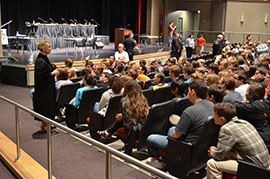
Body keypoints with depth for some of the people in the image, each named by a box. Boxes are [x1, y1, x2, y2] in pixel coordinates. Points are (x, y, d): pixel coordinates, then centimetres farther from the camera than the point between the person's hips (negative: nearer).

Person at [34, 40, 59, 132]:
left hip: (48, 86, 10)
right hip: (43, 87, -10)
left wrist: (53, 72, 5)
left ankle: (45, 124, 26)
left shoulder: (45, 58, 10)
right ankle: (44, 126, 11)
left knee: (49, 105, 15)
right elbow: (41, 75, -25)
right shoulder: (40, 60, -20)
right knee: (45, 105, -1)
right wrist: (52, 73, -18)